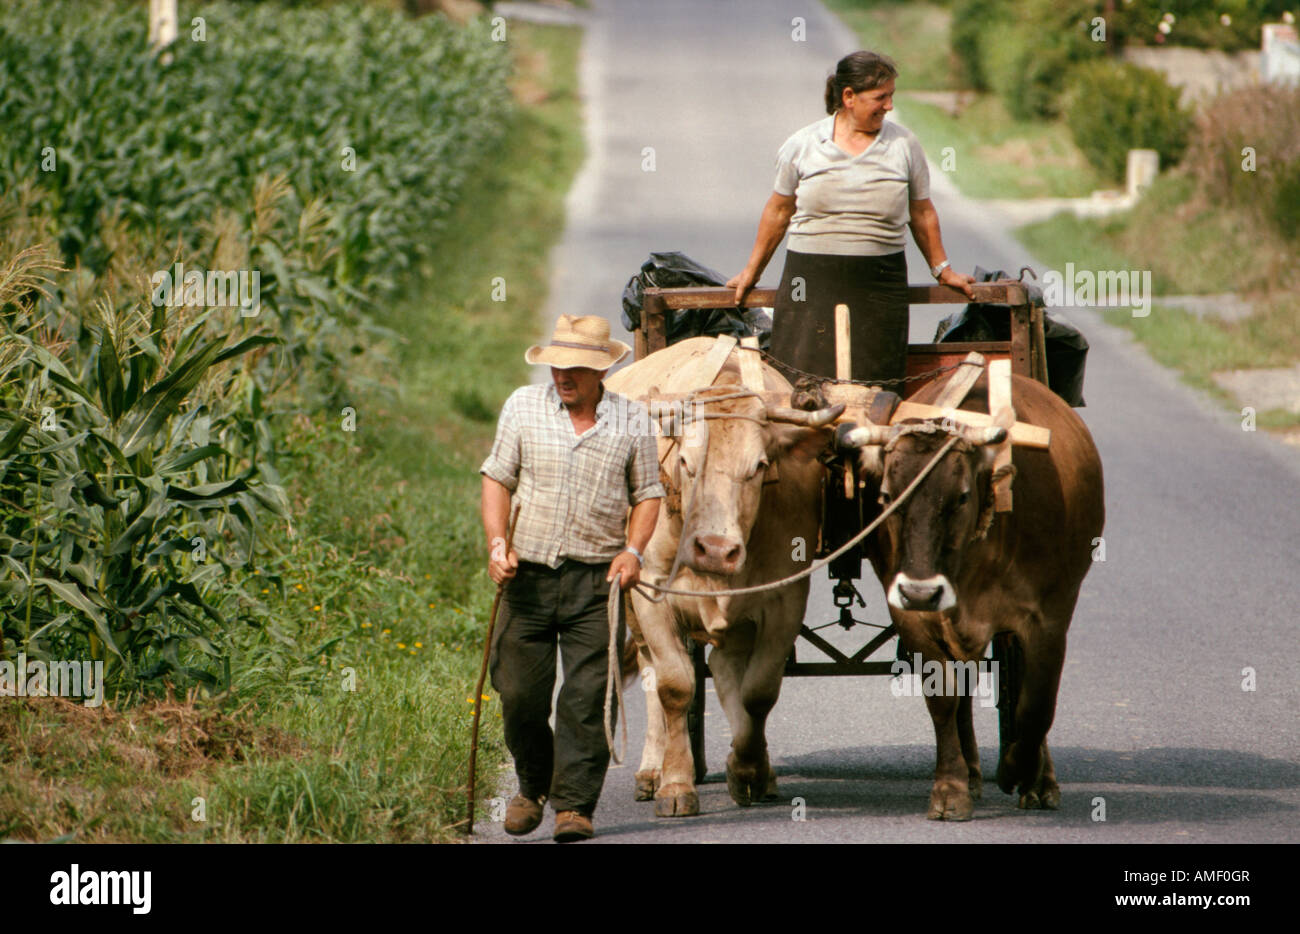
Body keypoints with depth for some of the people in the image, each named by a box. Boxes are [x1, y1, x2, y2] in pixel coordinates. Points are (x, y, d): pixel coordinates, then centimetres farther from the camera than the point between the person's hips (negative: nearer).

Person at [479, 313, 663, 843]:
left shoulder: (630, 421, 3)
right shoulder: (523, 407, 5)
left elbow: (647, 494, 11)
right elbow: (497, 478, 9)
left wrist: (633, 549, -6)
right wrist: (497, 544, -4)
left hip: (596, 578, -1)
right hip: (529, 574, 1)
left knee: (585, 696, -7)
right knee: (519, 692, 1)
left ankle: (574, 804, -1)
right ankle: (533, 788, 24)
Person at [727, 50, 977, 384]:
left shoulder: (904, 145, 6)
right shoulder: (802, 146, 4)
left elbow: (922, 213, 17)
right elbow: (779, 211, 15)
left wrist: (942, 270, 21)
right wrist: (751, 272, 21)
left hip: (879, 287, 1)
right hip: (812, 279, -1)